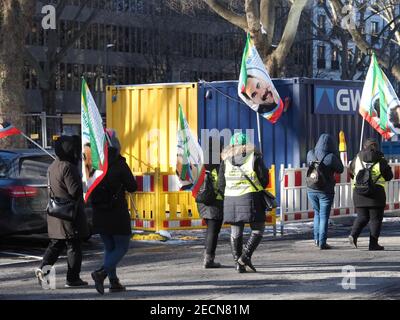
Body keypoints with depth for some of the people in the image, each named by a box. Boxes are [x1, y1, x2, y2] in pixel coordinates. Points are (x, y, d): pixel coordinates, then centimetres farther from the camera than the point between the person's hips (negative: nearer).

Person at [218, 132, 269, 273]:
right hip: (251, 198, -3)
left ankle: (238, 263, 7)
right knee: (258, 230, 4)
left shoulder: (226, 160, 8)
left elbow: (221, 184, 8)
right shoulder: (254, 157, 1)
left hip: (231, 200, 3)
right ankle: (245, 257, -12)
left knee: (236, 233, 9)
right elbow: (264, 179, 1)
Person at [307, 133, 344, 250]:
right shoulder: (331, 157, -16)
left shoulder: (310, 154, -5)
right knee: (324, 216, 4)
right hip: (326, 191, -4)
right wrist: (336, 154, 4)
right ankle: (322, 242, 2)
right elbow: (340, 170, -1)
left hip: (311, 190, 4)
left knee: (317, 213, 22)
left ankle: (316, 239, 22)